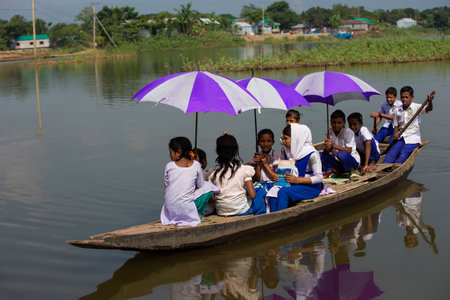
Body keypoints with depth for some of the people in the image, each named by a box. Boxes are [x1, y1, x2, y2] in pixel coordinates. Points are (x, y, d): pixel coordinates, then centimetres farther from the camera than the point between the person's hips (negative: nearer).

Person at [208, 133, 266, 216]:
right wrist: (246, 192, 5)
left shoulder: (213, 172, -7)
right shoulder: (243, 169, -14)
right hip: (241, 210, -4)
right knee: (260, 202, 29)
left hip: (222, 212, 4)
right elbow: (252, 195, -16)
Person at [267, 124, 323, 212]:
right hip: (294, 185, 7)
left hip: (310, 187, -7)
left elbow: (319, 178, -17)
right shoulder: (291, 152, 10)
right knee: (274, 191, -20)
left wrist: (297, 180, -25)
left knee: (283, 192, -30)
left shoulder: (312, 154, -14)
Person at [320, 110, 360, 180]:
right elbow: (325, 152, -3)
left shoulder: (348, 132, -12)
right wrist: (327, 148, -28)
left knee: (342, 154, -37)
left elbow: (349, 151, -23)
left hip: (352, 160, -5)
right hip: (337, 162, 5)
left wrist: (333, 145, -32)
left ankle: (352, 171, -13)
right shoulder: (329, 132, 1)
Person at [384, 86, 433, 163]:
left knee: (403, 153, -25)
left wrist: (430, 100, -40)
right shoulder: (397, 110, 11)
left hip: (413, 138, -4)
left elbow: (429, 108, -19)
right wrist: (396, 133, -4)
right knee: (392, 152, -19)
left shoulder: (416, 107, -2)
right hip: (401, 138, 4)